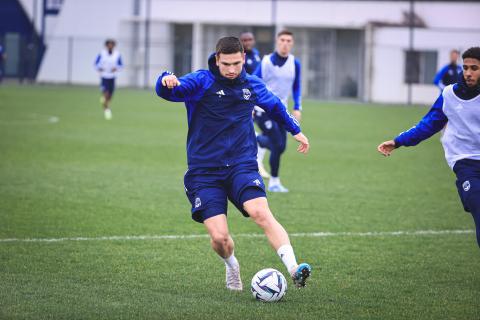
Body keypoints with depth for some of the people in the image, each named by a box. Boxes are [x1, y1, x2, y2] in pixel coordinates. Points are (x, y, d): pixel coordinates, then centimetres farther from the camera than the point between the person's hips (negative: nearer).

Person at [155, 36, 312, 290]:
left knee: (260, 212, -26)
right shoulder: (201, 81, -4)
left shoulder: (252, 85, 9)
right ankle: (231, 265, 23)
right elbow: (170, 92, -23)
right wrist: (168, 81, -45)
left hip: (242, 166, 2)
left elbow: (275, 106, 31)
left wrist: (296, 130, 38)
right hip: (204, 172, -2)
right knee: (219, 237, -12)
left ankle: (293, 268, -33)